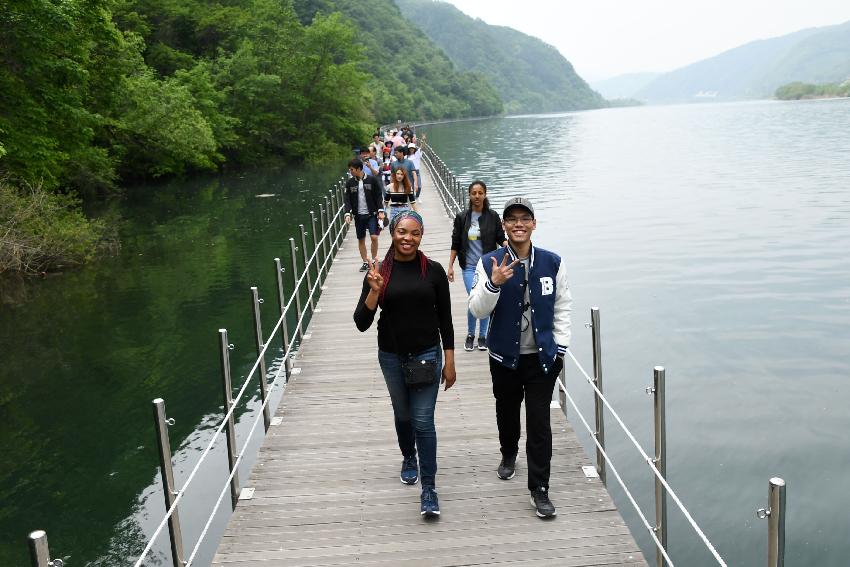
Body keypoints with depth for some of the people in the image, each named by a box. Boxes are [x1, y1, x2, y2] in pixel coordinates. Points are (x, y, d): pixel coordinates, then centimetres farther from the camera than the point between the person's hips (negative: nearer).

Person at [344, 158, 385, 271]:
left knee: (374, 237, -12)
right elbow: (348, 199, 3)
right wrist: (348, 213, -10)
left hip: (372, 214, -3)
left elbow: (379, 196, -1)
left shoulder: (372, 180, -4)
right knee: (361, 239, 7)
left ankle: (374, 259, 7)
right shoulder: (350, 183, 2)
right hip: (358, 215, 3)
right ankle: (365, 262, 17)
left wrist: (380, 211, -9)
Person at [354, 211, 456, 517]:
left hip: (427, 355, -2)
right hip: (392, 357, 2)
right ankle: (409, 459, 48)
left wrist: (449, 362, -1)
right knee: (403, 415, 21)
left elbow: (445, 319, -1)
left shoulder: (433, 271, -7)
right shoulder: (379, 273, -6)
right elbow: (362, 323, -9)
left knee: (423, 421, -4)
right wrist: (374, 291, -24)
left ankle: (429, 489, 5)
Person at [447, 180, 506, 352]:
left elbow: (501, 239, 3)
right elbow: (455, 244, 5)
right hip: (469, 267, -1)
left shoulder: (492, 216, -2)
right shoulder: (462, 217, 0)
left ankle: (482, 336, 24)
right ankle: (470, 335, 13)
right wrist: (450, 266, 3)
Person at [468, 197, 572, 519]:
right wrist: (494, 283, -28)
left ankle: (539, 489, 9)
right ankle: (509, 455, 50)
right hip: (505, 356, 1)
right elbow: (477, 310, -11)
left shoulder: (552, 262, -4)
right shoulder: (490, 263, -7)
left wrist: (560, 347, 2)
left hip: (542, 356, -1)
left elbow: (562, 308, 4)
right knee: (507, 411, 20)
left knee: (539, 422, -2)